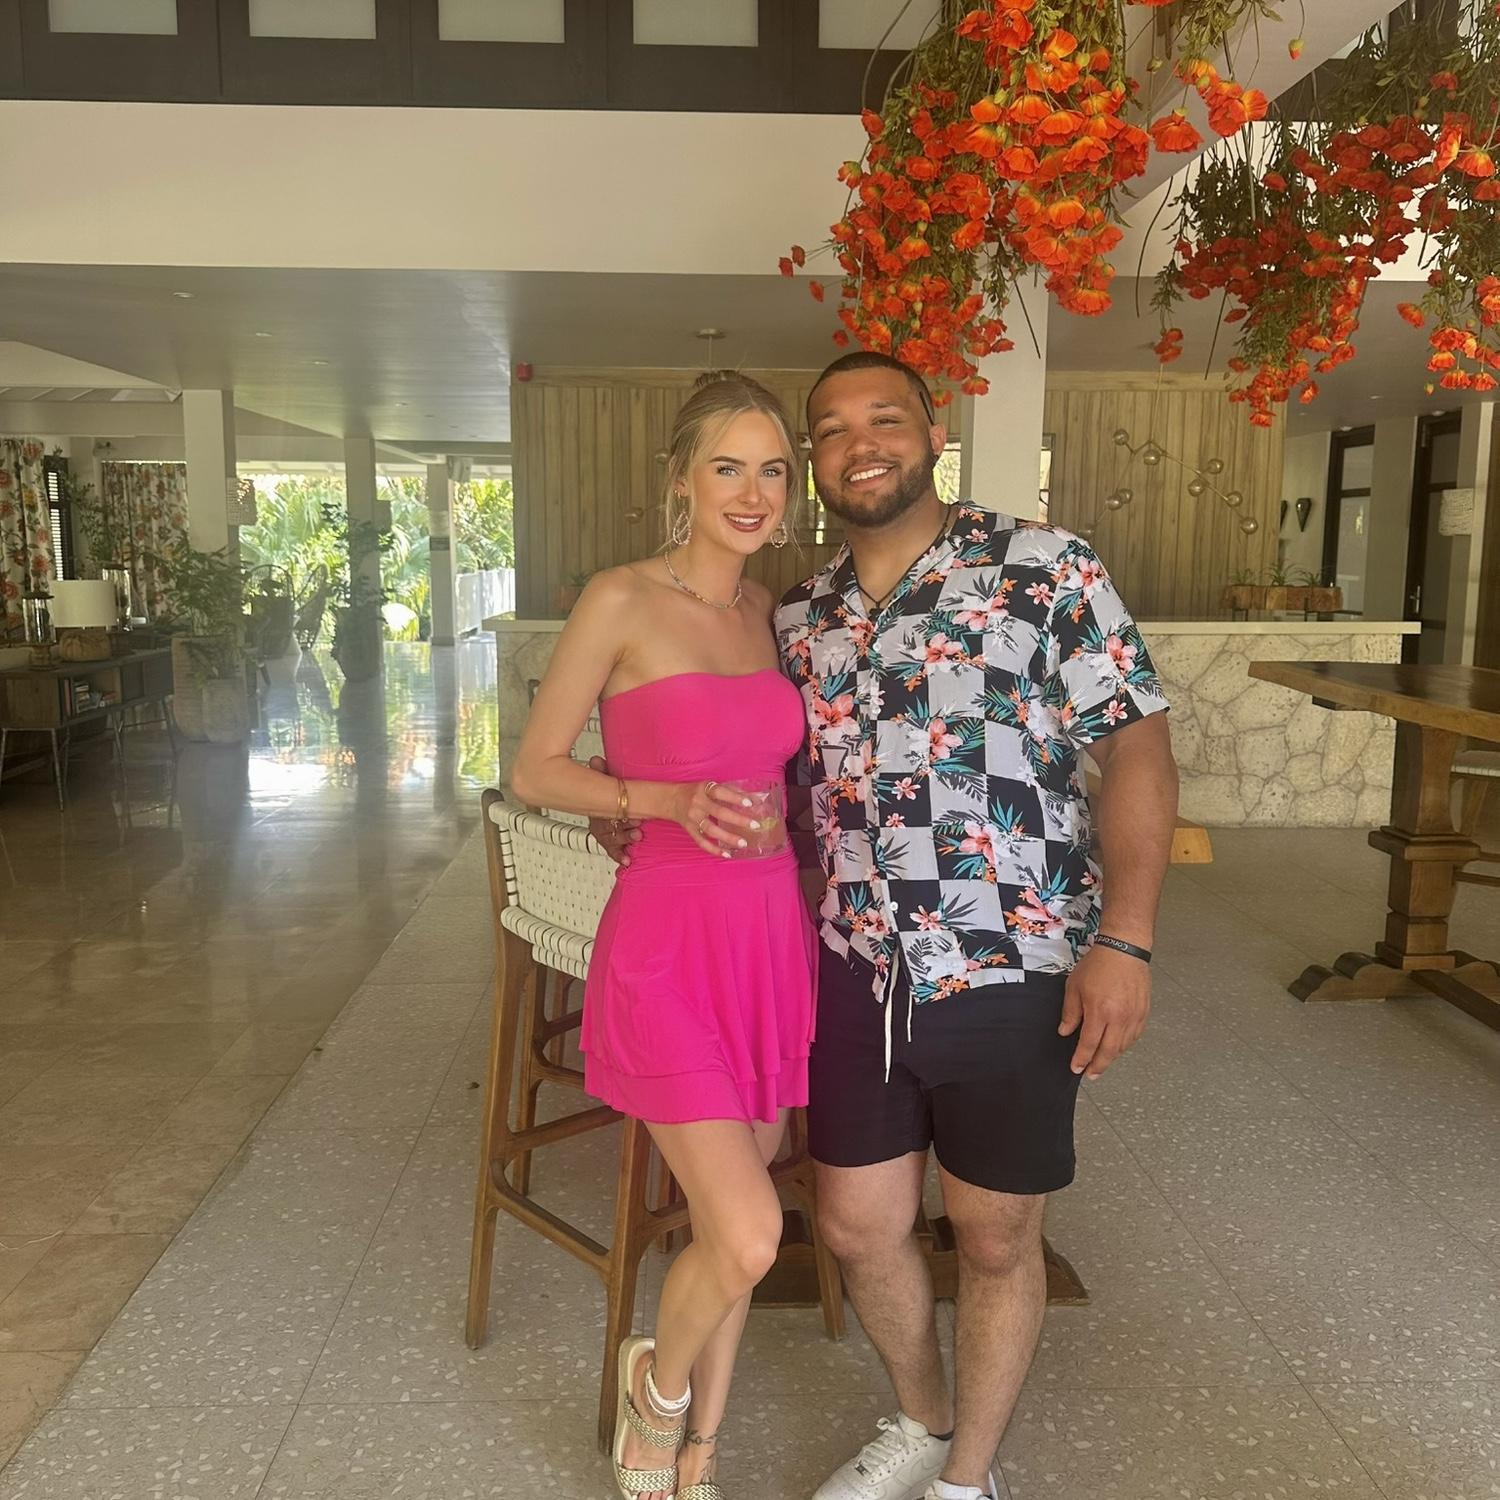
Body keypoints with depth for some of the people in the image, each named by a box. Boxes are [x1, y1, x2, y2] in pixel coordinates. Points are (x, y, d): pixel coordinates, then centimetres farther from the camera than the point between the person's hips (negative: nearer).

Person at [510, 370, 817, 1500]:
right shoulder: (622, 602, -8)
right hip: (669, 938, -6)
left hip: (774, 930, 6)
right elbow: (537, 771, -5)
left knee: (732, 1228, 14)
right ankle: (659, 1382, 24)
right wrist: (669, 801, -18)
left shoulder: (766, 608, 10)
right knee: (747, 1238, -10)